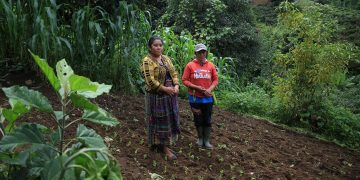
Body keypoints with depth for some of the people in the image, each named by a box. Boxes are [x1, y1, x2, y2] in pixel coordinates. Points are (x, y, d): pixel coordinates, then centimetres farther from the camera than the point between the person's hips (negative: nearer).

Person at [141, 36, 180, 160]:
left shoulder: (166, 58, 10)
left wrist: (176, 86, -7)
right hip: (156, 96, -7)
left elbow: (174, 73, 10)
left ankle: (166, 144, 26)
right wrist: (165, 89, -18)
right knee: (159, 121, 2)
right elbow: (150, 81, -20)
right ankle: (161, 145, 14)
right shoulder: (147, 61, -12)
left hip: (170, 95, 7)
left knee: (169, 119, 13)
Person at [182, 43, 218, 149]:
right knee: (198, 119, 11)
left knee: (207, 119, 7)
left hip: (208, 98, 2)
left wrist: (210, 89, -12)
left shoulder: (211, 65, 1)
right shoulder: (190, 65, -6)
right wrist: (196, 87, -17)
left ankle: (207, 140, 19)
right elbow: (185, 80, -6)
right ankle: (200, 138, 29)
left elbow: (215, 79, 5)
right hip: (195, 97, -1)